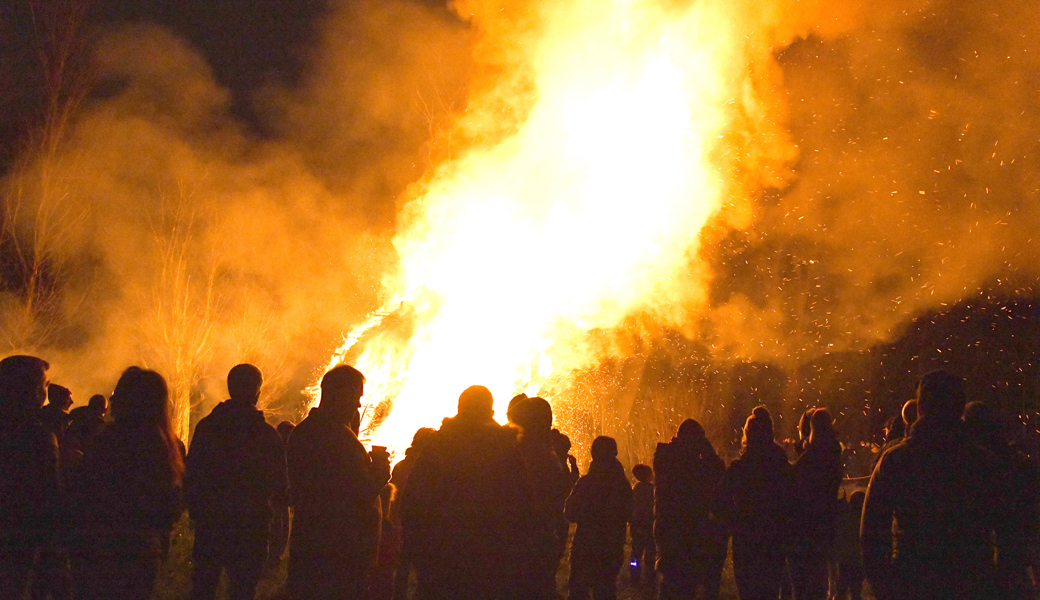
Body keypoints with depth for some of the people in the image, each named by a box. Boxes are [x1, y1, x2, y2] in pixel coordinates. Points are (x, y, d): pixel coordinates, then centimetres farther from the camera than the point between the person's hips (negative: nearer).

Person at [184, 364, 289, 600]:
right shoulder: (266, 434, -9)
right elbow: (279, 485, -4)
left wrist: (195, 510, 13)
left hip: (208, 524, 3)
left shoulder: (205, 426, -1)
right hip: (249, 527, -3)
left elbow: (191, 474, 2)